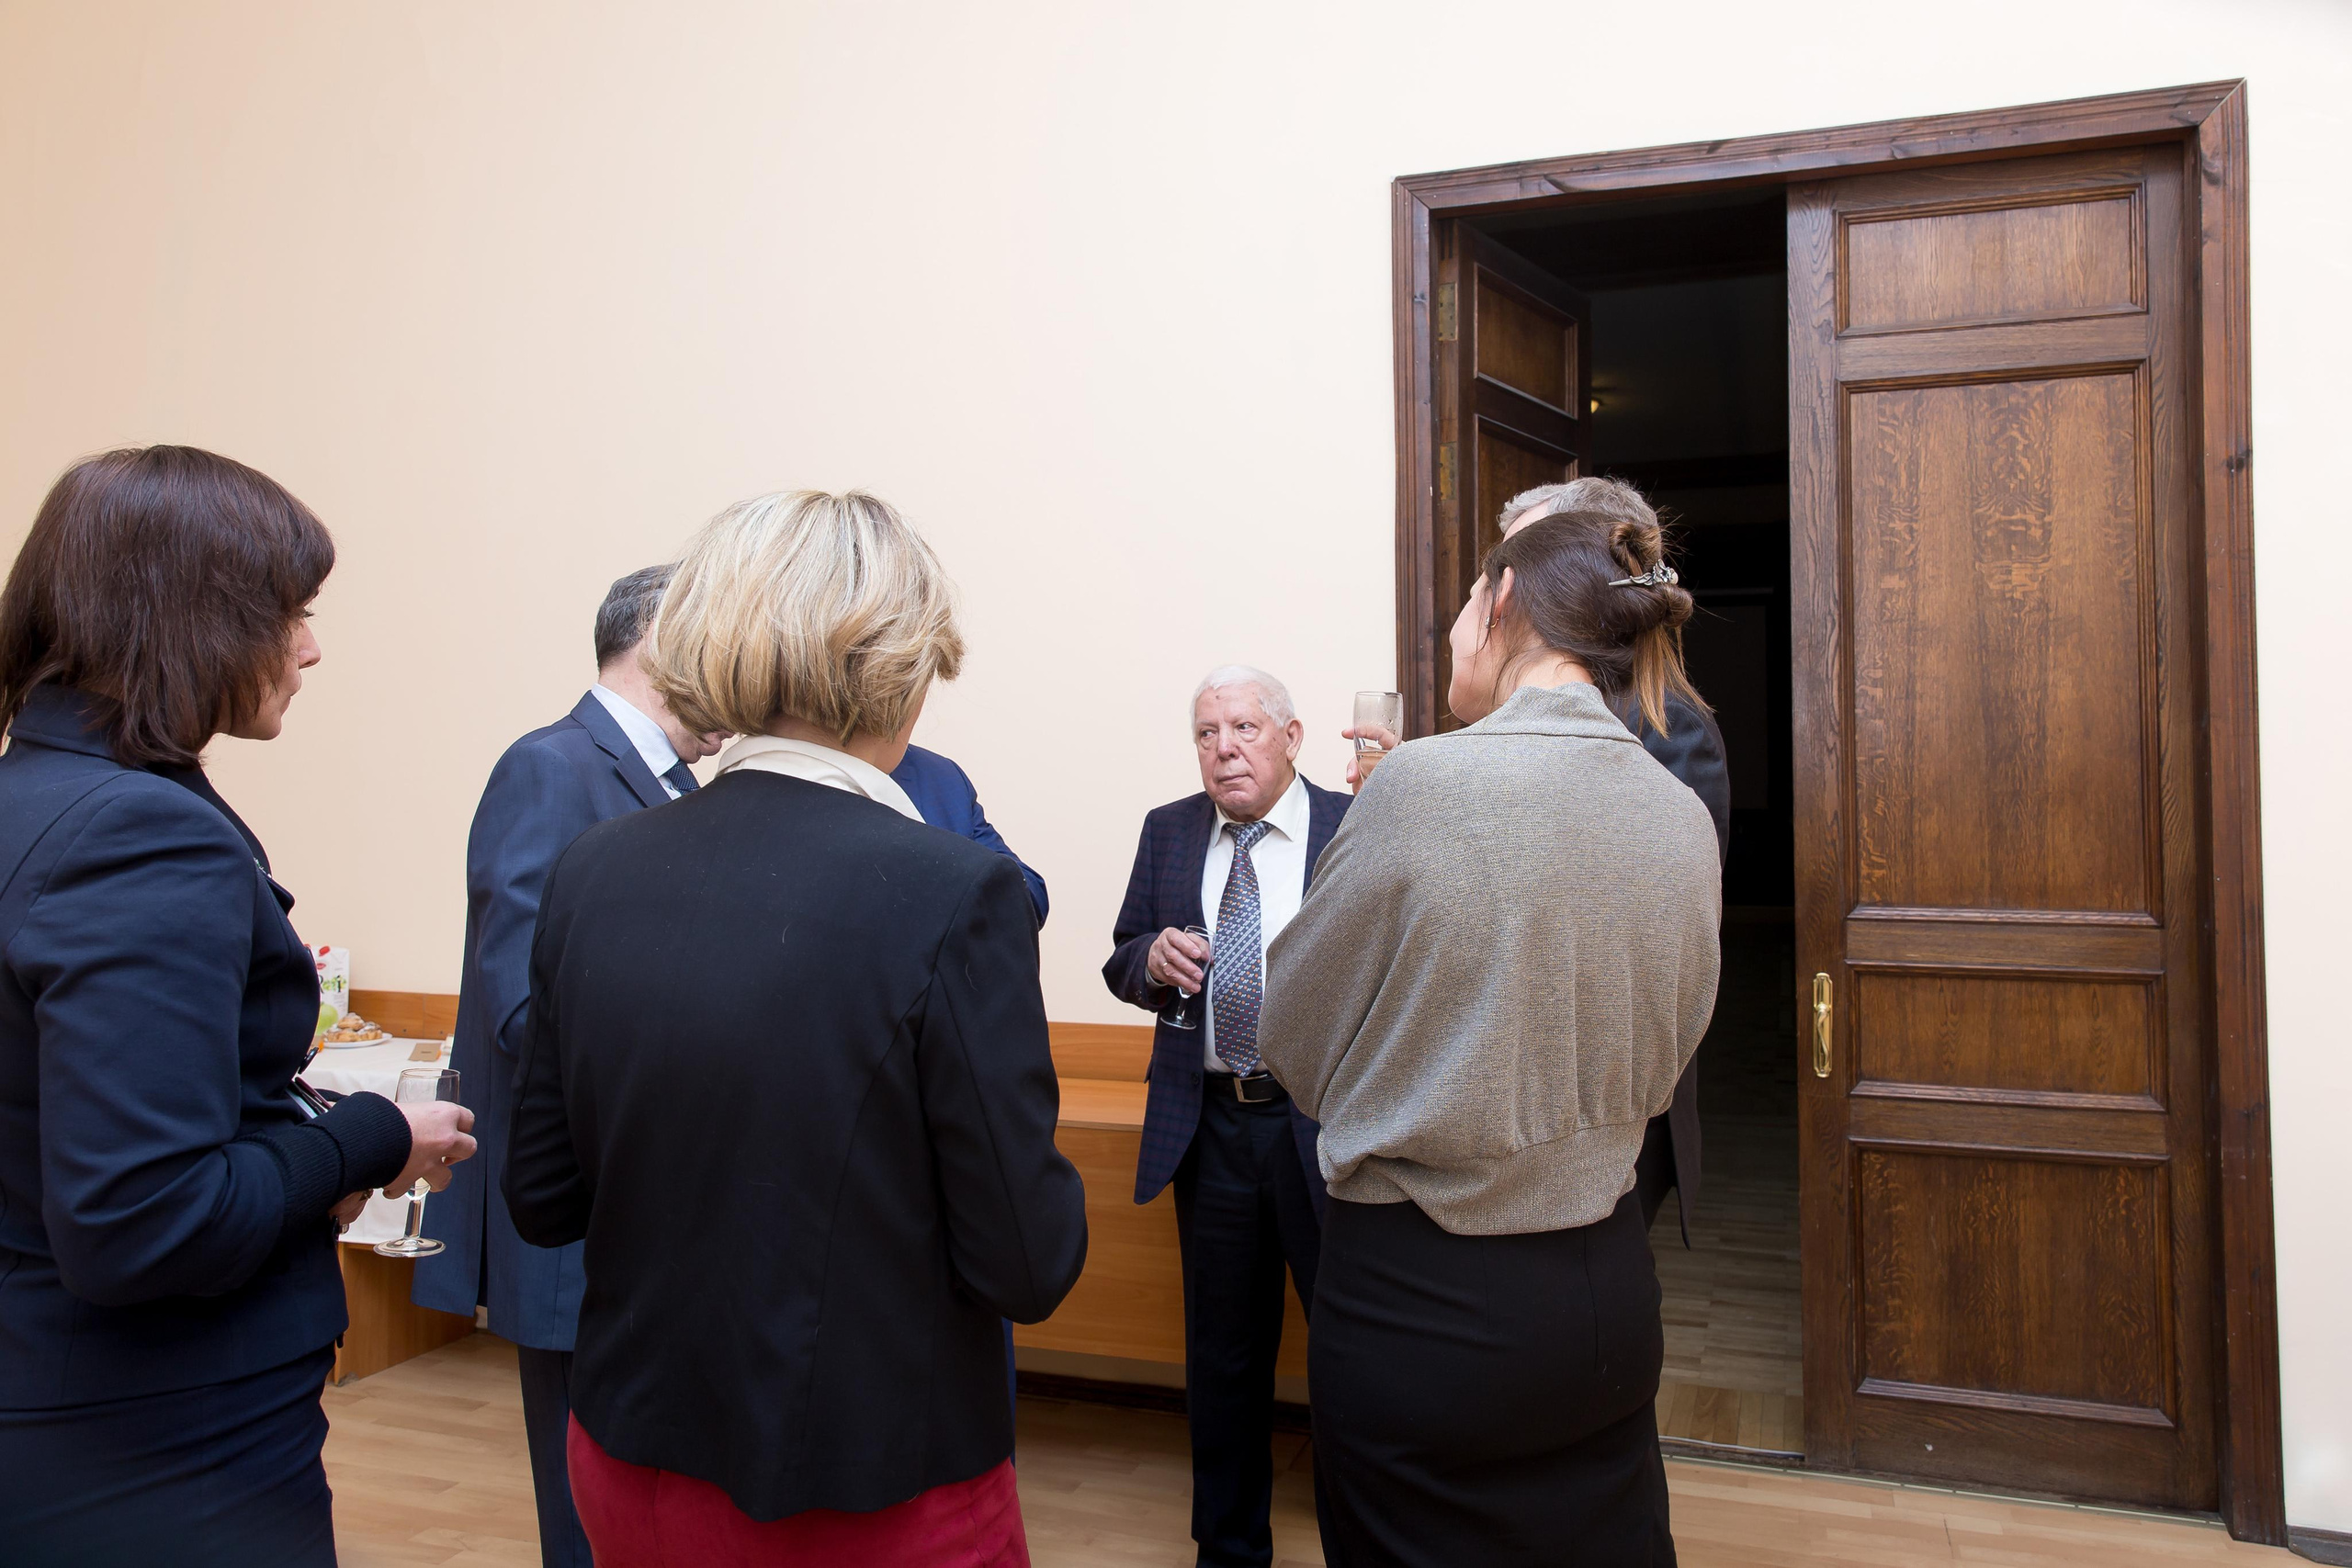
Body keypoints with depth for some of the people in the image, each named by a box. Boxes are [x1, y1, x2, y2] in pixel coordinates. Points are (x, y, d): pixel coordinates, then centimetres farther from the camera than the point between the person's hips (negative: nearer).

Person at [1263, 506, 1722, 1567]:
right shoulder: (1684, 817, -2)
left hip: (1420, 1296, -5)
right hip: (1610, 1288, 6)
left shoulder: (1426, 783, -19)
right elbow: (1657, 1063, 10)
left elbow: (1293, 1040, -8)